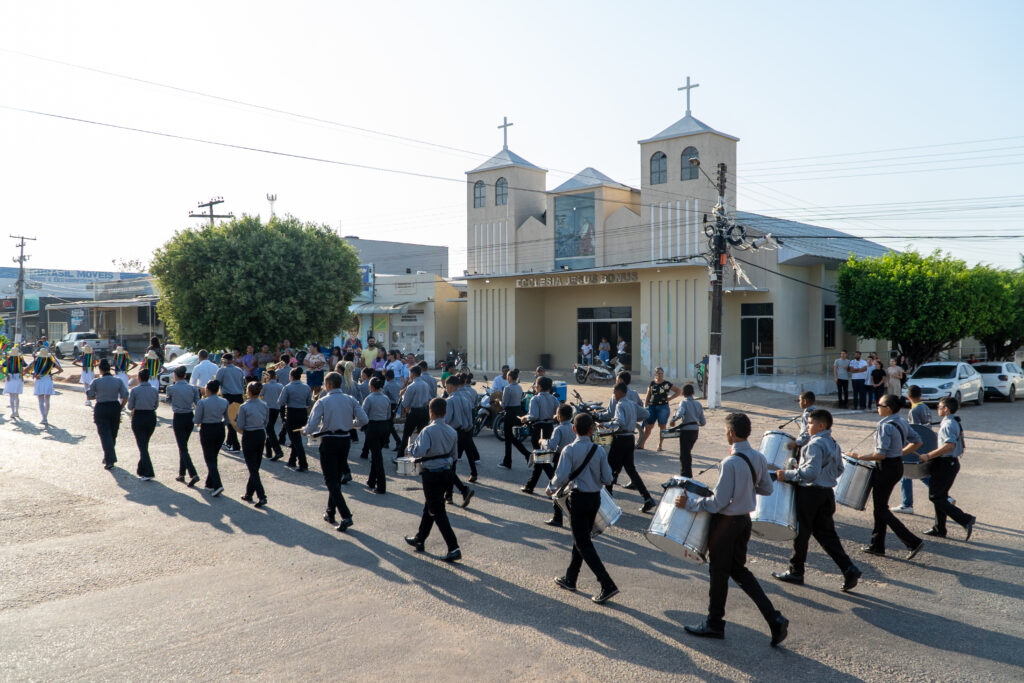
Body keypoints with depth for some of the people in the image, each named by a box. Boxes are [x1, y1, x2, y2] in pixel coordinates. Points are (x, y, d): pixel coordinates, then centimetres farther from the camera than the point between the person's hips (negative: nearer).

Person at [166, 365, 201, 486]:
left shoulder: (171, 388, -8)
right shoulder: (193, 388, 0)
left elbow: (168, 399, 11)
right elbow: (198, 403, -3)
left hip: (178, 418, -4)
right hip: (190, 417, 4)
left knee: (183, 448, -4)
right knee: (183, 446, 19)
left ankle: (193, 474, -19)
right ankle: (181, 474, 25)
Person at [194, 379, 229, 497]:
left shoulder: (202, 403, -14)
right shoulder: (224, 402, 0)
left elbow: (196, 420, -7)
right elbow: (227, 420, 6)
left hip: (207, 431, -5)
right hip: (220, 430, 5)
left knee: (210, 459, -1)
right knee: (213, 457, 18)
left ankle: (217, 485, -16)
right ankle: (210, 484, 25)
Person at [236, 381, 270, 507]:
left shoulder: (244, 407, -15)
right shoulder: (264, 406, -1)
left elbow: (240, 426, -9)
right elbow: (266, 422, 7)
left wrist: (236, 418, 8)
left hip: (249, 437, -5)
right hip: (261, 435, 5)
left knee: (253, 469, -2)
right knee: (256, 467, 16)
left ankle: (262, 496, -12)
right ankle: (249, 494, 27)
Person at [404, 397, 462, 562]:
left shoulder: (428, 431, -18)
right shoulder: (452, 432, 3)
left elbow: (420, 451, -27)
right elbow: (454, 455, 10)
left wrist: (411, 448, -7)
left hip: (431, 473, -7)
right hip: (446, 472, 7)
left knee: (437, 511, -2)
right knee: (429, 506, 23)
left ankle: (454, 548, -8)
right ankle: (419, 539, 38)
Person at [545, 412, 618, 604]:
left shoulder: (569, 450, -14)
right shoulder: (599, 450, -2)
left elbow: (561, 477, -18)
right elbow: (607, 480, -2)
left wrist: (551, 488, 1)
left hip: (578, 498, -5)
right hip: (595, 498, 5)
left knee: (583, 543, -1)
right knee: (581, 539, 19)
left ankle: (607, 585, -8)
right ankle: (570, 579, 30)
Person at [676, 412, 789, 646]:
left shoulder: (730, 463, -26)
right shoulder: (759, 458, -1)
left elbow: (717, 503, -24)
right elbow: (767, 489, 11)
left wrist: (688, 503, -14)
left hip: (726, 523, -8)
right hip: (745, 520, 8)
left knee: (718, 572, 9)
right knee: (738, 570, 20)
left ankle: (714, 624, 26)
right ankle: (775, 619, 14)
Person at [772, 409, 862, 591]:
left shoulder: (815, 444, -19)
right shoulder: (834, 444, 10)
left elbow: (811, 472, -28)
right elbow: (839, 470, 19)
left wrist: (787, 474, -24)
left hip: (809, 493, -9)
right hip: (827, 493, 9)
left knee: (801, 533, 5)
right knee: (826, 533, 13)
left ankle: (795, 572, 17)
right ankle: (849, 569, 4)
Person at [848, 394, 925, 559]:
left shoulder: (885, 426, -22)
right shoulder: (902, 422, 6)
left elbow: (880, 455, -25)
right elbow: (917, 442, 14)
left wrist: (859, 457, -15)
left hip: (886, 469, -10)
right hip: (898, 466, 10)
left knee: (881, 509, 3)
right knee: (880, 505, 18)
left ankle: (913, 542, -2)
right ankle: (877, 545, 25)